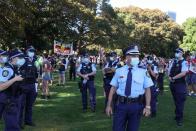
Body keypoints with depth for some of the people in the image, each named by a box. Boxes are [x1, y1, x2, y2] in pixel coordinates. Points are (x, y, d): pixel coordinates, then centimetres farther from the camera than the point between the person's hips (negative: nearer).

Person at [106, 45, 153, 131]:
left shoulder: (143, 72, 0)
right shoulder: (119, 71, 2)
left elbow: (147, 89, -2)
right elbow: (113, 88, 4)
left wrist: (147, 107, -8)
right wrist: (109, 105, 2)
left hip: (136, 105, 0)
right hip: (121, 104, 0)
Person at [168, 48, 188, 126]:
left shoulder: (184, 62, -12)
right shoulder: (173, 61, 9)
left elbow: (183, 73, -22)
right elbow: (169, 70, 13)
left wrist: (173, 78, -19)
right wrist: (170, 77, -7)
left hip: (180, 84, -6)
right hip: (172, 83, 6)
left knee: (180, 101, -3)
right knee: (176, 100, 16)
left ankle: (179, 118, 6)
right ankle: (177, 114, 30)